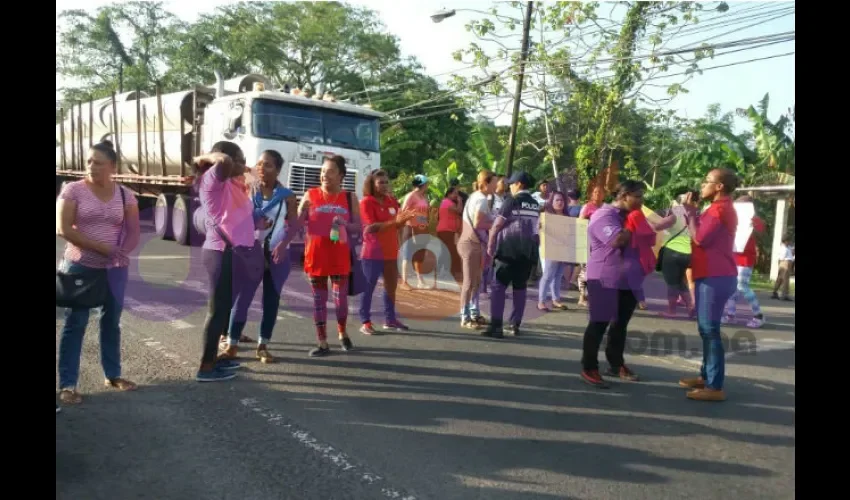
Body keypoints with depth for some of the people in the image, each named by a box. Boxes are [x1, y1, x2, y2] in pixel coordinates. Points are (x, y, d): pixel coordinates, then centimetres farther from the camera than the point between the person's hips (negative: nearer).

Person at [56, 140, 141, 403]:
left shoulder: (125, 195, 3)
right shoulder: (73, 190, -5)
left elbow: (134, 232, 4)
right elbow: (63, 229, -13)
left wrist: (122, 251, -14)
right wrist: (101, 247, -17)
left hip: (115, 269, 3)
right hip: (79, 267, -3)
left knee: (111, 322, 13)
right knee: (75, 325, 2)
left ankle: (113, 375, 26)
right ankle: (67, 384, 11)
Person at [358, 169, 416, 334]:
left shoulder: (391, 201, 9)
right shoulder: (366, 202, -10)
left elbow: (397, 226, 15)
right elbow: (371, 228, -19)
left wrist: (405, 218, -7)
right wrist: (394, 221, -27)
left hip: (390, 251, 7)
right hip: (372, 252, -7)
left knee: (391, 285, 13)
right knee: (369, 287, -3)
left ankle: (390, 319, 23)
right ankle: (365, 322, 4)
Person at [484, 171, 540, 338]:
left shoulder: (512, 201, -6)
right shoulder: (535, 204, 13)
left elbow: (497, 225, -7)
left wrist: (490, 245, 2)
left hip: (509, 248, -6)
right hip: (529, 250, 6)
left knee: (498, 286, -5)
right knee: (520, 288, 12)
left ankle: (496, 326, -11)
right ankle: (515, 324, 16)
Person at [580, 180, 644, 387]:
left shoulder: (630, 216, 15)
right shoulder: (604, 215, -14)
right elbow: (618, 240, -29)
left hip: (628, 280, 9)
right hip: (606, 280, -9)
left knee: (620, 324, 16)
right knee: (599, 324, -4)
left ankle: (616, 364, 28)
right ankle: (589, 368, 4)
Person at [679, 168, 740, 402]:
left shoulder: (720, 209, -13)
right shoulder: (720, 208, 20)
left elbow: (699, 238, -18)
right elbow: (702, 235, 18)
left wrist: (690, 210, -8)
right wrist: (691, 211, 10)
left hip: (715, 278, -11)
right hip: (712, 276, 11)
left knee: (710, 330, -9)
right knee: (706, 329, 15)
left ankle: (715, 387, -5)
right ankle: (706, 377, 25)